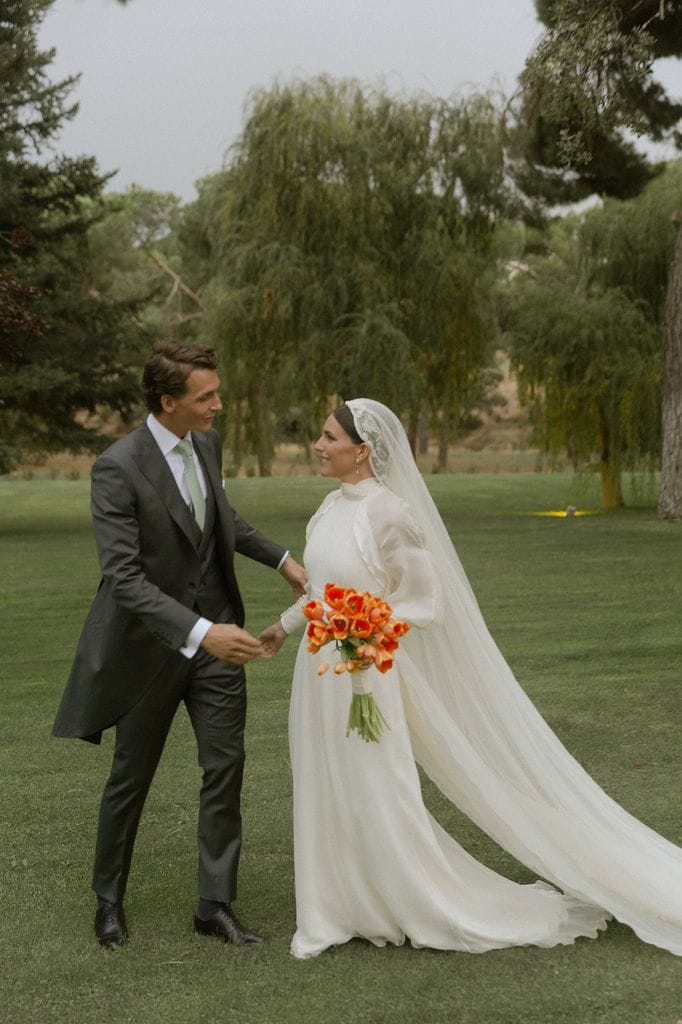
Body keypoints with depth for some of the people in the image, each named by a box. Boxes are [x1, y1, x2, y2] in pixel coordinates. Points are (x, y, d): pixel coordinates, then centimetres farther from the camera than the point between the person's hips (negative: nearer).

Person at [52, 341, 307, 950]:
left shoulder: (206, 444, -1)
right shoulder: (118, 469, -23)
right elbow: (124, 577, -29)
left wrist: (281, 559, 14)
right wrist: (199, 633, -39)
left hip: (216, 632, 5)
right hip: (152, 642, -5)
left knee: (227, 767, 1)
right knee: (132, 777, 10)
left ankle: (216, 904, 12)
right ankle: (109, 900, 30)